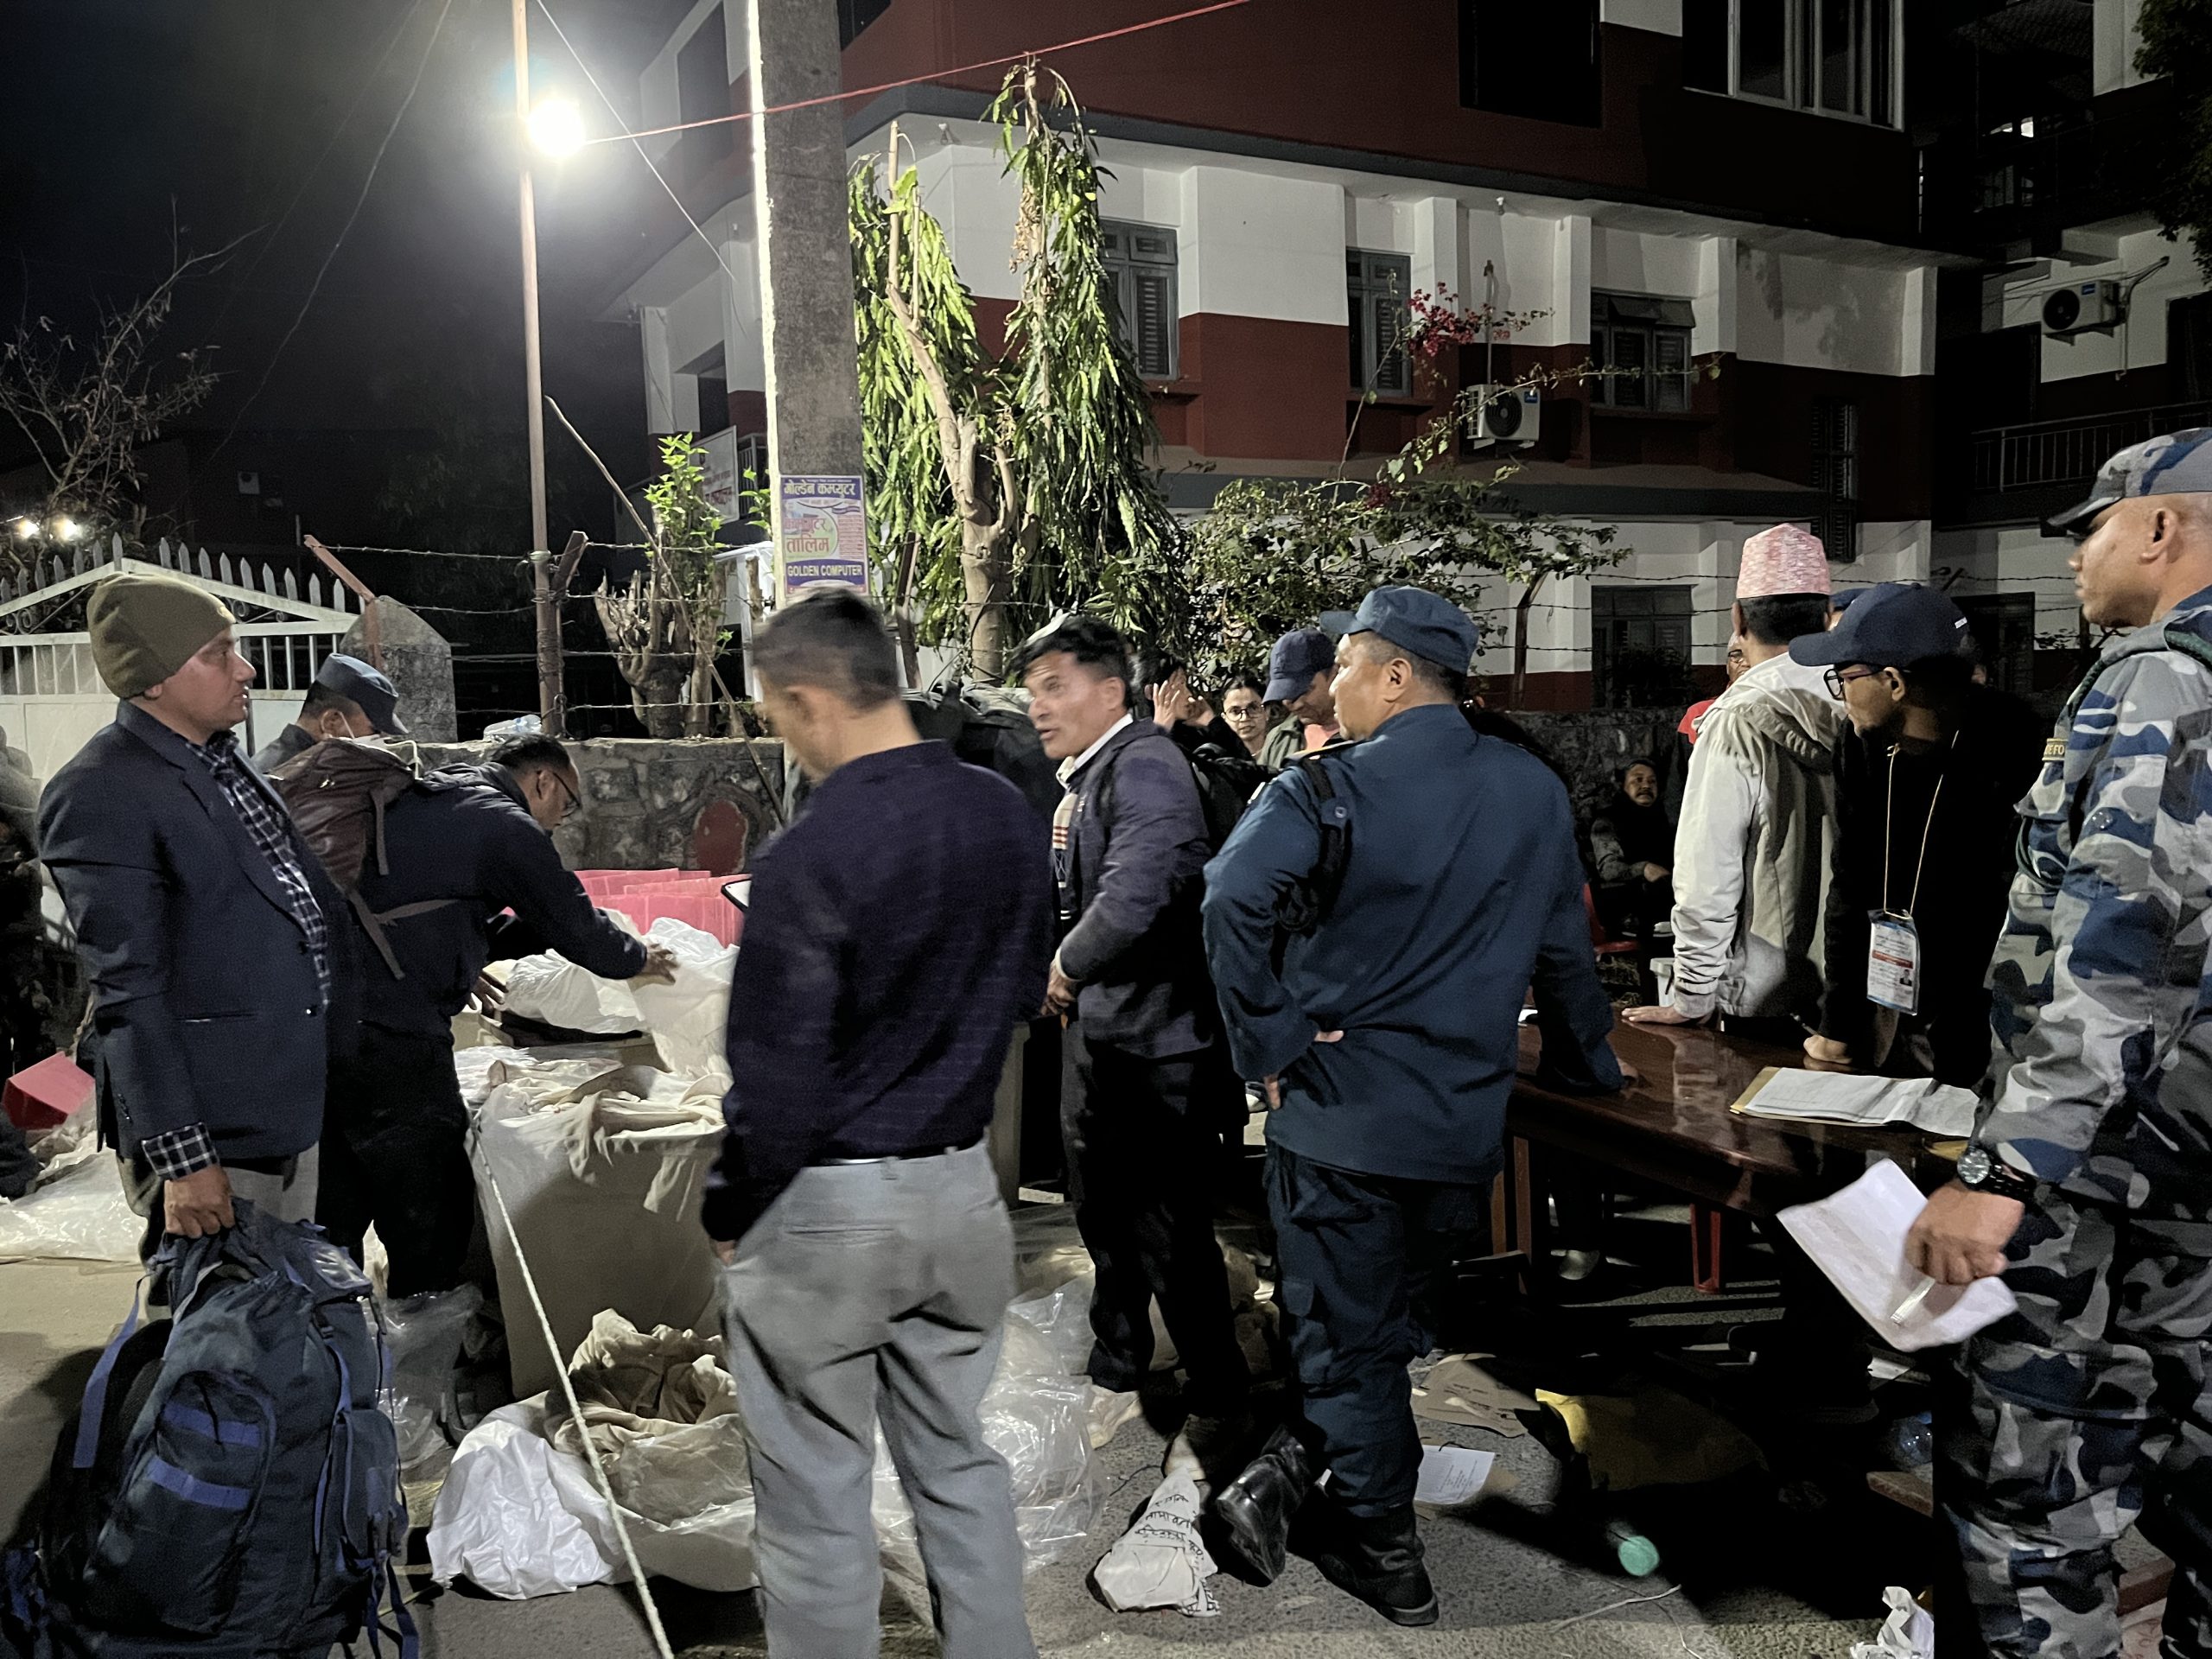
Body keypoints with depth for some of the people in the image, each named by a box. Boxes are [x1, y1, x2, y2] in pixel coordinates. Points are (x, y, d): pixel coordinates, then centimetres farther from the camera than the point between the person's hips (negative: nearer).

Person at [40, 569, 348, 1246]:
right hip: (216, 1132, -8)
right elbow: (129, 990, -19)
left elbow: (307, 903, 22)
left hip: (298, 1106, 9)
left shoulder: (225, 761, 11)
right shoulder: (99, 795, -16)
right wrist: (181, 1156, -20)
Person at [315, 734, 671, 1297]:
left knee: (336, 1215, 18)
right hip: (392, 1032, -9)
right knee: (432, 1215, 1)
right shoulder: (508, 827, -6)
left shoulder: (423, 802, 23)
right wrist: (639, 960, 19)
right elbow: (576, 928, 1)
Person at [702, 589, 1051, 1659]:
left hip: (824, 1208, -6)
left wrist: (730, 1212, -4)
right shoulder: (1009, 816, -3)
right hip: (962, 1187, 6)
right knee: (959, 1462, 22)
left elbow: (777, 1081, -18)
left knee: (817, 1499, 12)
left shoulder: (809, 857, -22)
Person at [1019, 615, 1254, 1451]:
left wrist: (1067, 965, -16)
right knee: (1102, 1211, 24)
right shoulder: (1085, 777, 10)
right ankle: (1117, 1358, 44)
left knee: (1170, 1232, -1)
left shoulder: (1144, 766, -19)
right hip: (1096, 1030, 10)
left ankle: (1218, 1397, 16)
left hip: (1159, 1042, -10)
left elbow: (1133, 898, -31)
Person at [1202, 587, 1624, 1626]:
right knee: (1393, 1324, 23)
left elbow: (1234, 899, -31)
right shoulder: (1534, 791, 2)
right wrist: (1587, 1064, 24)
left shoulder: (1330, 788, -13)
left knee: (1347, 1339, 10)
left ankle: (1385, 1557, 22)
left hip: (1340, 1109, -4)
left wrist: (1270, 1047, -19)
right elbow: (1562, 946, 10)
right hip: (1467, 1118, 5)